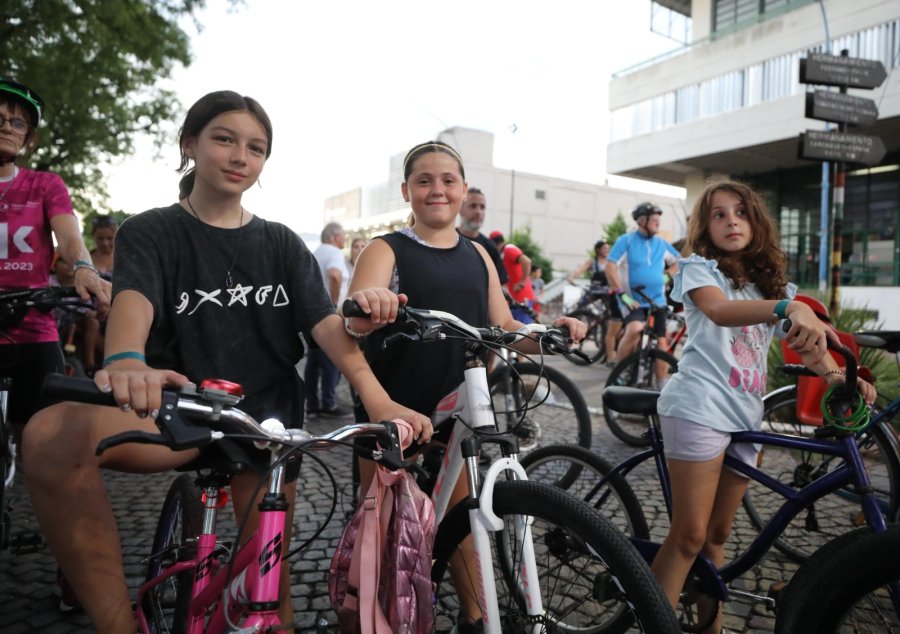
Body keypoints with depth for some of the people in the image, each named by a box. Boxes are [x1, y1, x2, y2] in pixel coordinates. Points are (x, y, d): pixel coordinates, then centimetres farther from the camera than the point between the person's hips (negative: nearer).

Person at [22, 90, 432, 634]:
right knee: (51, 434, -29)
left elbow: (327, 324, -6)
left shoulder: (282, 244, 8)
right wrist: (125, 362, -45)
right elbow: (134, 299, -20)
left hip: (266, 417, 2)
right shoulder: (151, 233, 2)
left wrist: (379, 400, -24)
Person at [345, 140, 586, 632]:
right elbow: (356, 321, -25)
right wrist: (366, 307, -48)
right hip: (392, 412, -4)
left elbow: (504, 328, 10)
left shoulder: (476, 256, 9)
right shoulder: (386, 251, -7)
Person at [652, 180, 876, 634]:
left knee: (718, 533, 15)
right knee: (689, 536, -6)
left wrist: (838, 376, -14)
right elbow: (720, 310, -24)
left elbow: (807, 340, 7)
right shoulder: (698, 268, -1)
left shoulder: (772, 283, 17)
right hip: (700, 409, -6)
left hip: (745, 414, 6)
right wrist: (790, 307, -41)